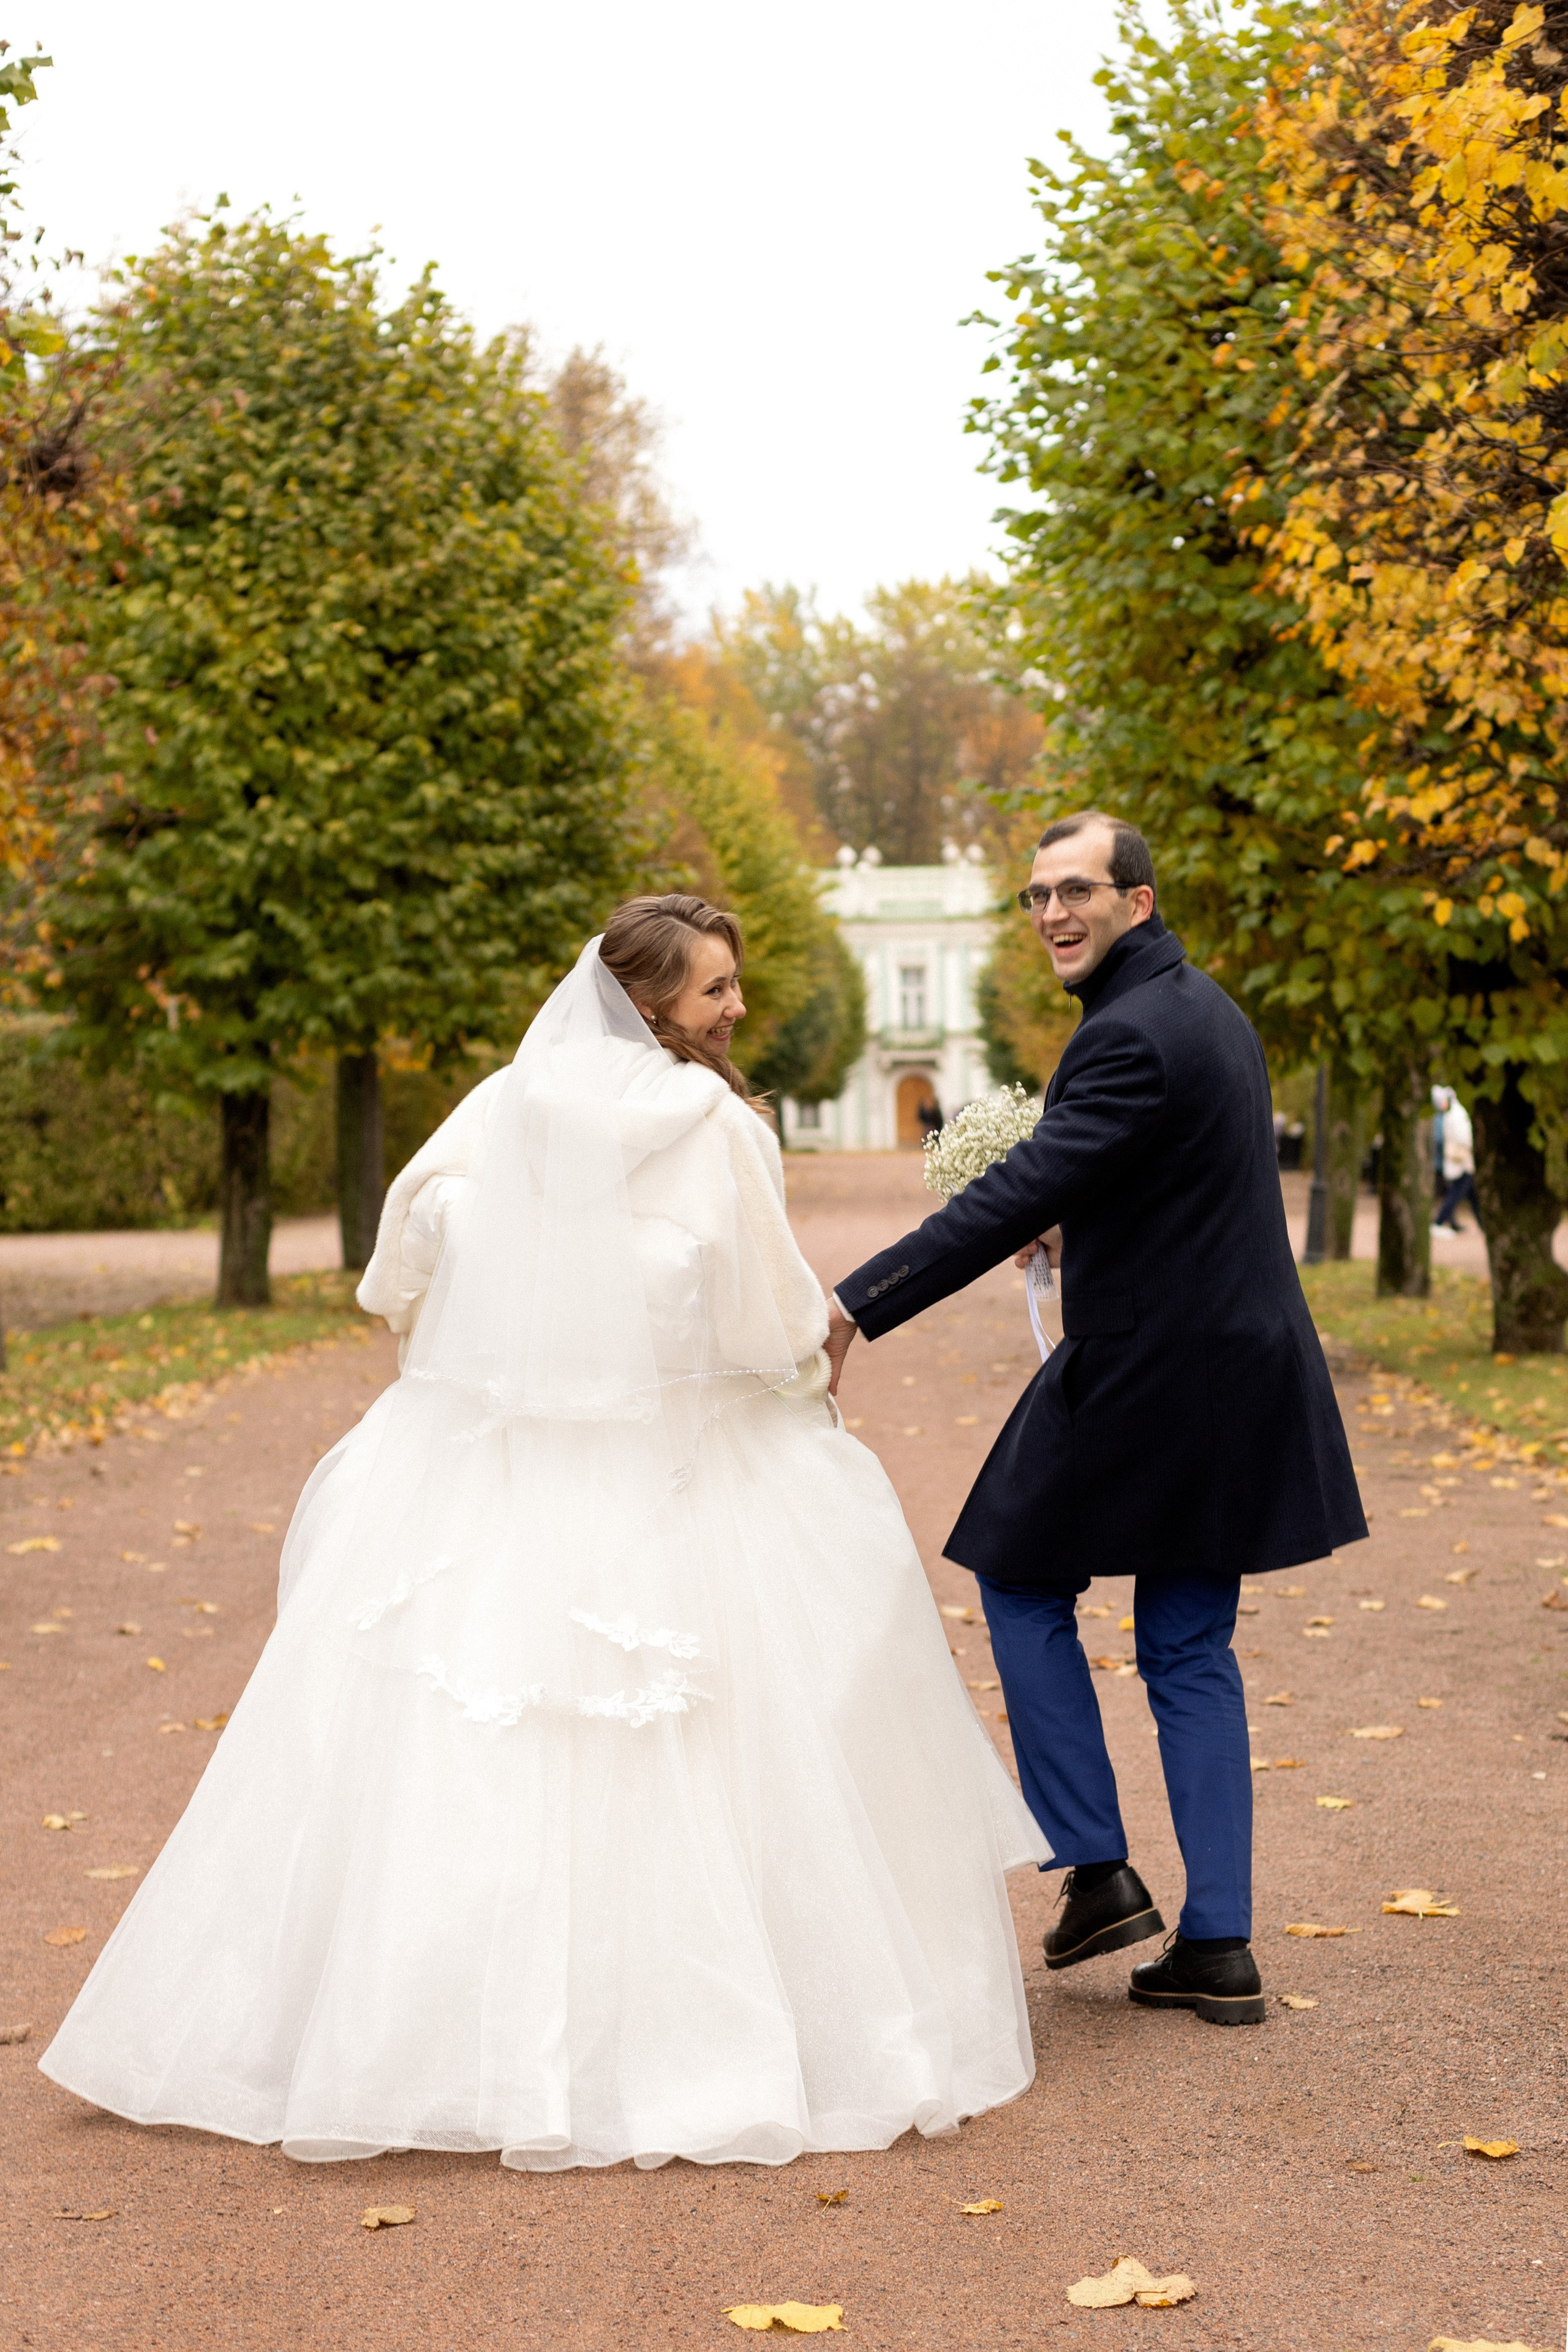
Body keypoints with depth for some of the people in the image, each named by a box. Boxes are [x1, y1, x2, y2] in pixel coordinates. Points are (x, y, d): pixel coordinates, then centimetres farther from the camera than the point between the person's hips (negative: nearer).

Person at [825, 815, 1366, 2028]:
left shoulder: (1131, 1034, -19)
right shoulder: (1209, 1008, 12)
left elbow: (1017, 1196, -27)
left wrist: (856, 1306, -30)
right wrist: (1083, 1231, 24)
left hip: (1148, 1376, -9)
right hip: (1234, 1378, 9)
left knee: (1023, 1582, 10)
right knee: (1190, 1646, 12)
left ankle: (1097, 1870, 11)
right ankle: (1218, 1944, 13)